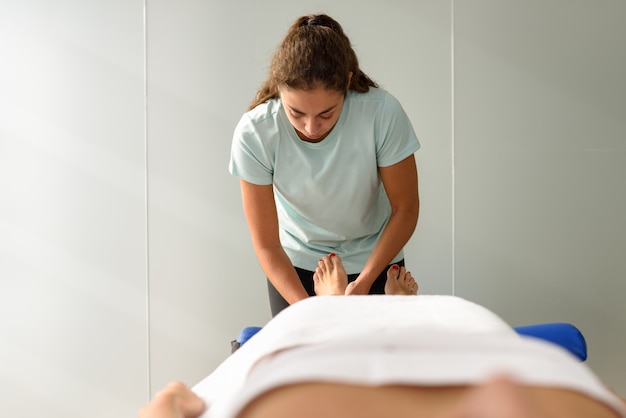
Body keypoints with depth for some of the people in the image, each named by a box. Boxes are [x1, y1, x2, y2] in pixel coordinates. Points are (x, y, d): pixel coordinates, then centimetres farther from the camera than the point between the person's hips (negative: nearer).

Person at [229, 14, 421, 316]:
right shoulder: (254, 133, -27)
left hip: (374, 260, 0)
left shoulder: (382, 113, -28)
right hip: (294, 266, 0)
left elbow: (405, 209, -14)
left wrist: (365, 281, -25)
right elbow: (266, 244, -20)